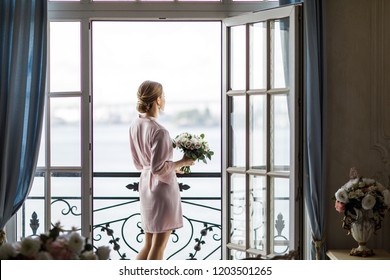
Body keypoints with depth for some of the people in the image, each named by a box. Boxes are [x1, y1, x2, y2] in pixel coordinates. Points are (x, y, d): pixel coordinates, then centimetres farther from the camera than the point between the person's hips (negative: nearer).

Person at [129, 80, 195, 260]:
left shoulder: (135, 126, 3)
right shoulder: (159, 131, -22)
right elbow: (158, 168, -22)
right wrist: (182, 162, -10)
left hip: (145, 186, 8)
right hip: (163, 187, -8)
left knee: (148, 245, 17)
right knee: (158, 246, 4)